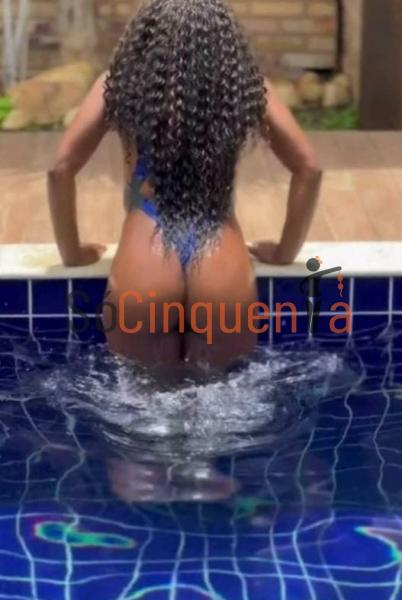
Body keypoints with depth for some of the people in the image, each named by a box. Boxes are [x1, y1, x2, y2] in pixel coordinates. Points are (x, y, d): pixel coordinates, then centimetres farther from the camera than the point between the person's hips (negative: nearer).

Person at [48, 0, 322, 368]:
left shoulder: (120, 85, 8)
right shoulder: (247, 87, 10)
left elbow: (61, 169, 5)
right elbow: (309, 169, 11)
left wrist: (73, 253, 18)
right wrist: (284, 253, 22)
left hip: (143, 279, 0)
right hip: (224, 277, 1)